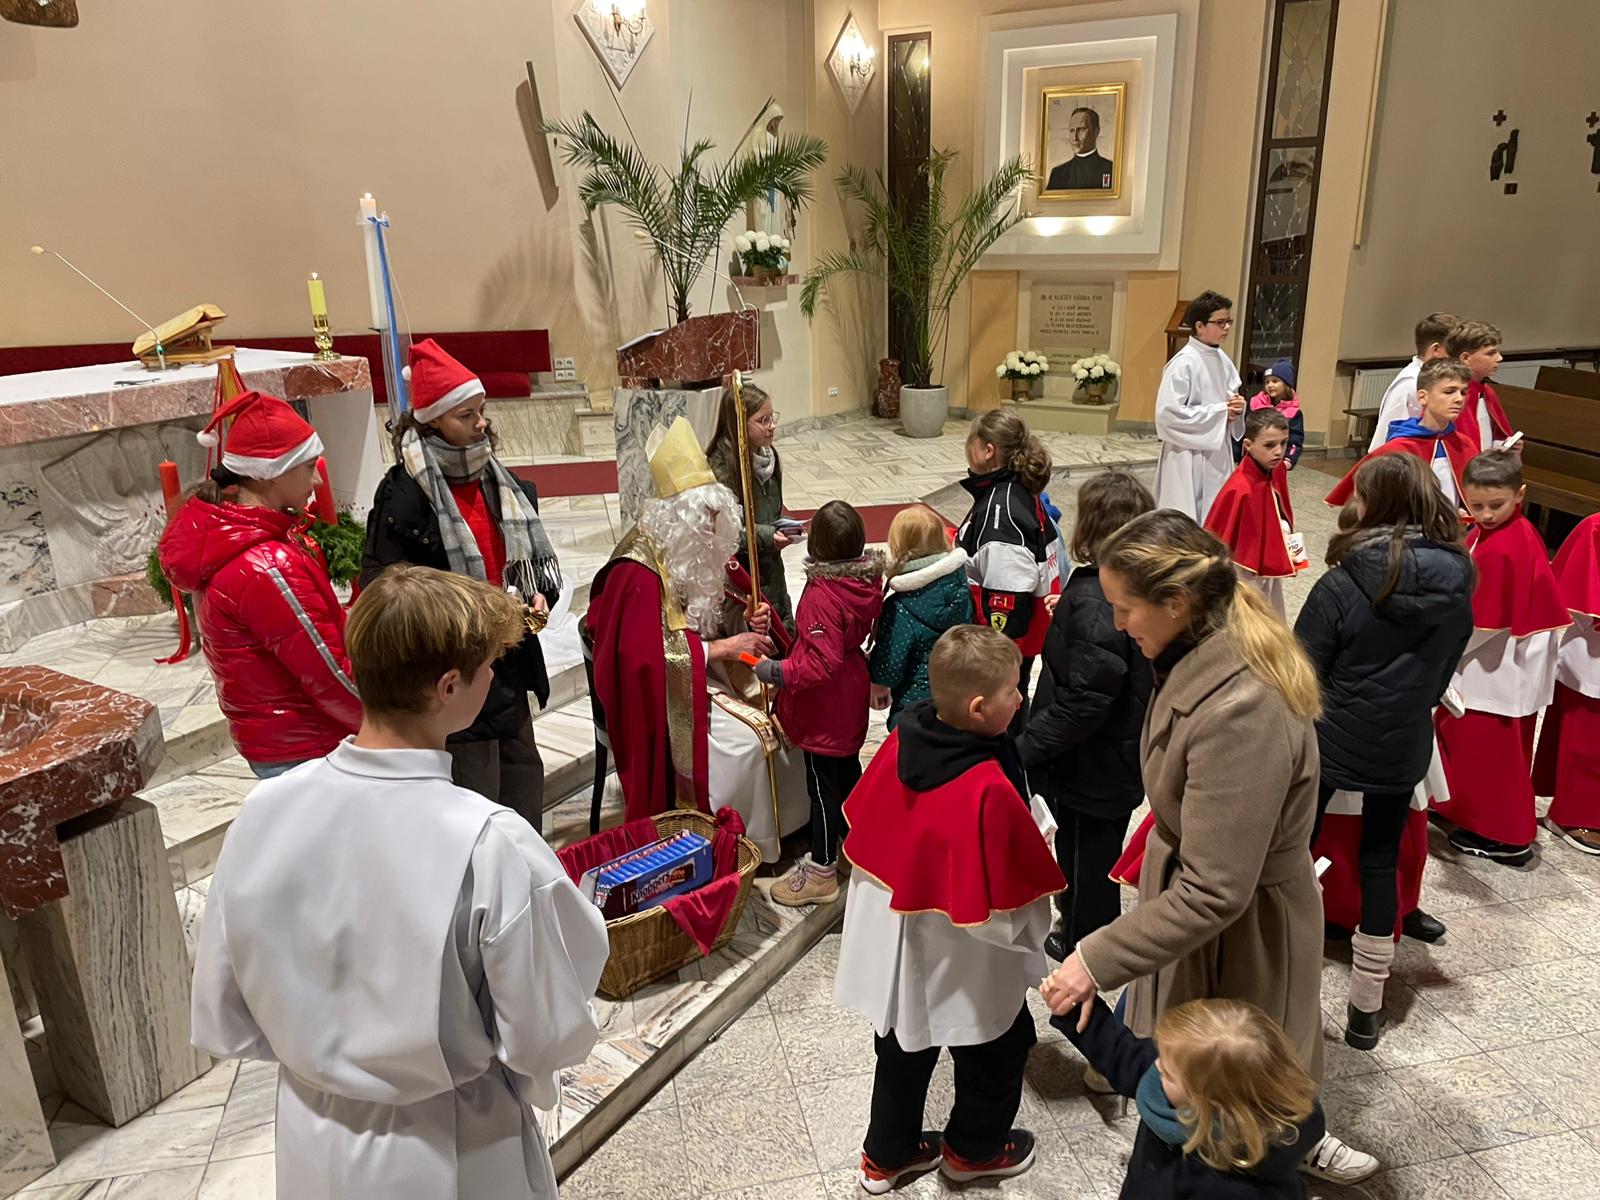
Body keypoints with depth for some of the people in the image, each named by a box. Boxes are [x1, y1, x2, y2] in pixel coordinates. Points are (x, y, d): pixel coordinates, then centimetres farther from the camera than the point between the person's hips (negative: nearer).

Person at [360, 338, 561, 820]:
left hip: (511, 667, 7)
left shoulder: (500, 483, 8)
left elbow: (537, 559, 20)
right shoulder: (404, 494, -14)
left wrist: (540, 596, -1)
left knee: (525, 805, 17)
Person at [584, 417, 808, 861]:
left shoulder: (706, 552, 2)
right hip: (668, 691, -8)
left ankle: (788, 825, 10)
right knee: (745, 741, -25)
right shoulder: (639, 571, -22)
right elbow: (647, 655, -25)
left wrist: (751, 618, -9)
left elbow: (734, 600, 15)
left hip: (717, 670, 8)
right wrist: (719, 647, -25)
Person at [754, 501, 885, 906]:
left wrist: (779, 672, -23)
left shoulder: (822, 595, -31)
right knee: (848, 771, 25)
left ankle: (821, 872, 21)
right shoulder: (867, 582, -6)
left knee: (822, 786, 6)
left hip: (823, 711, -8)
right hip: (851, 702, 8)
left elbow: (823, 664, -31)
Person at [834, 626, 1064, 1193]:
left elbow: (861, 826, 2)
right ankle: (974, 1150, 46)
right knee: (995, 1048, 23)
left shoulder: (901, 740, -13)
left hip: (894, 941, 6)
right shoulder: (989, 791, -35)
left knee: (905, 1047, 26)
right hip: (961, 964, -6)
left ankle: (887, 1154, 45)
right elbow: (1011, 901, -26)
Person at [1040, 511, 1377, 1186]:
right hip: (1188, 882, 8)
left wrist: (1097, 961, -27)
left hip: (1238, 929, -8)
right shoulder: (1209, 653, -7)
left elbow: (1213, 892, -32)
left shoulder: (1238, 711, -35)